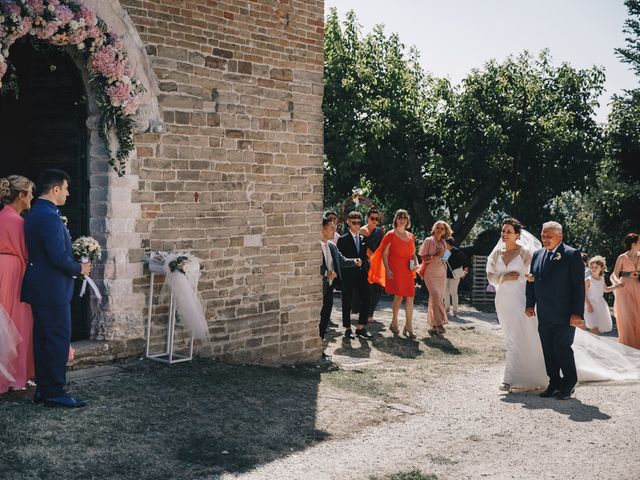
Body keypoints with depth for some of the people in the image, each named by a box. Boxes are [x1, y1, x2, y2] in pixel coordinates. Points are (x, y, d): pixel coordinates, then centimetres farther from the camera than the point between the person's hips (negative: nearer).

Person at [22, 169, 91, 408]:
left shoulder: (34, 213, 13)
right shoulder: (49, 217, -20)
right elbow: (59, 258, -24)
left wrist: (74, 265, 15)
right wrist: (79, 268, -7)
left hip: (40, 287, 10)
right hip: (53, 288, -10)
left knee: (43, 339, 14)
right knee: (59, 338, -3)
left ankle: (43, 389, 21)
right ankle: (55, 392, 2)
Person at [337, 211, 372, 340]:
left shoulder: (364, 238, 11)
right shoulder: (343, 239, -3)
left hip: (362, 274, 4)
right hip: (348, 275, -4)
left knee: (365, 300, 1)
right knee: (347, 302, 5)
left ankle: (361, 328, 10)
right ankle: (347, 328, 14)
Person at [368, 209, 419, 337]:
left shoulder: (411, 236, 14)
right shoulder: (391, 235, -2)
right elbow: (384, 254, -5)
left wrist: (416, 263, 3)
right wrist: (387, 270, -14)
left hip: (408, 271, 5)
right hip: (395, 271, -5)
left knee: (410, 298, 0)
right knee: (399, 296, -6)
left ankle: (408, 327, 4)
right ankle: (394, 323, 13)